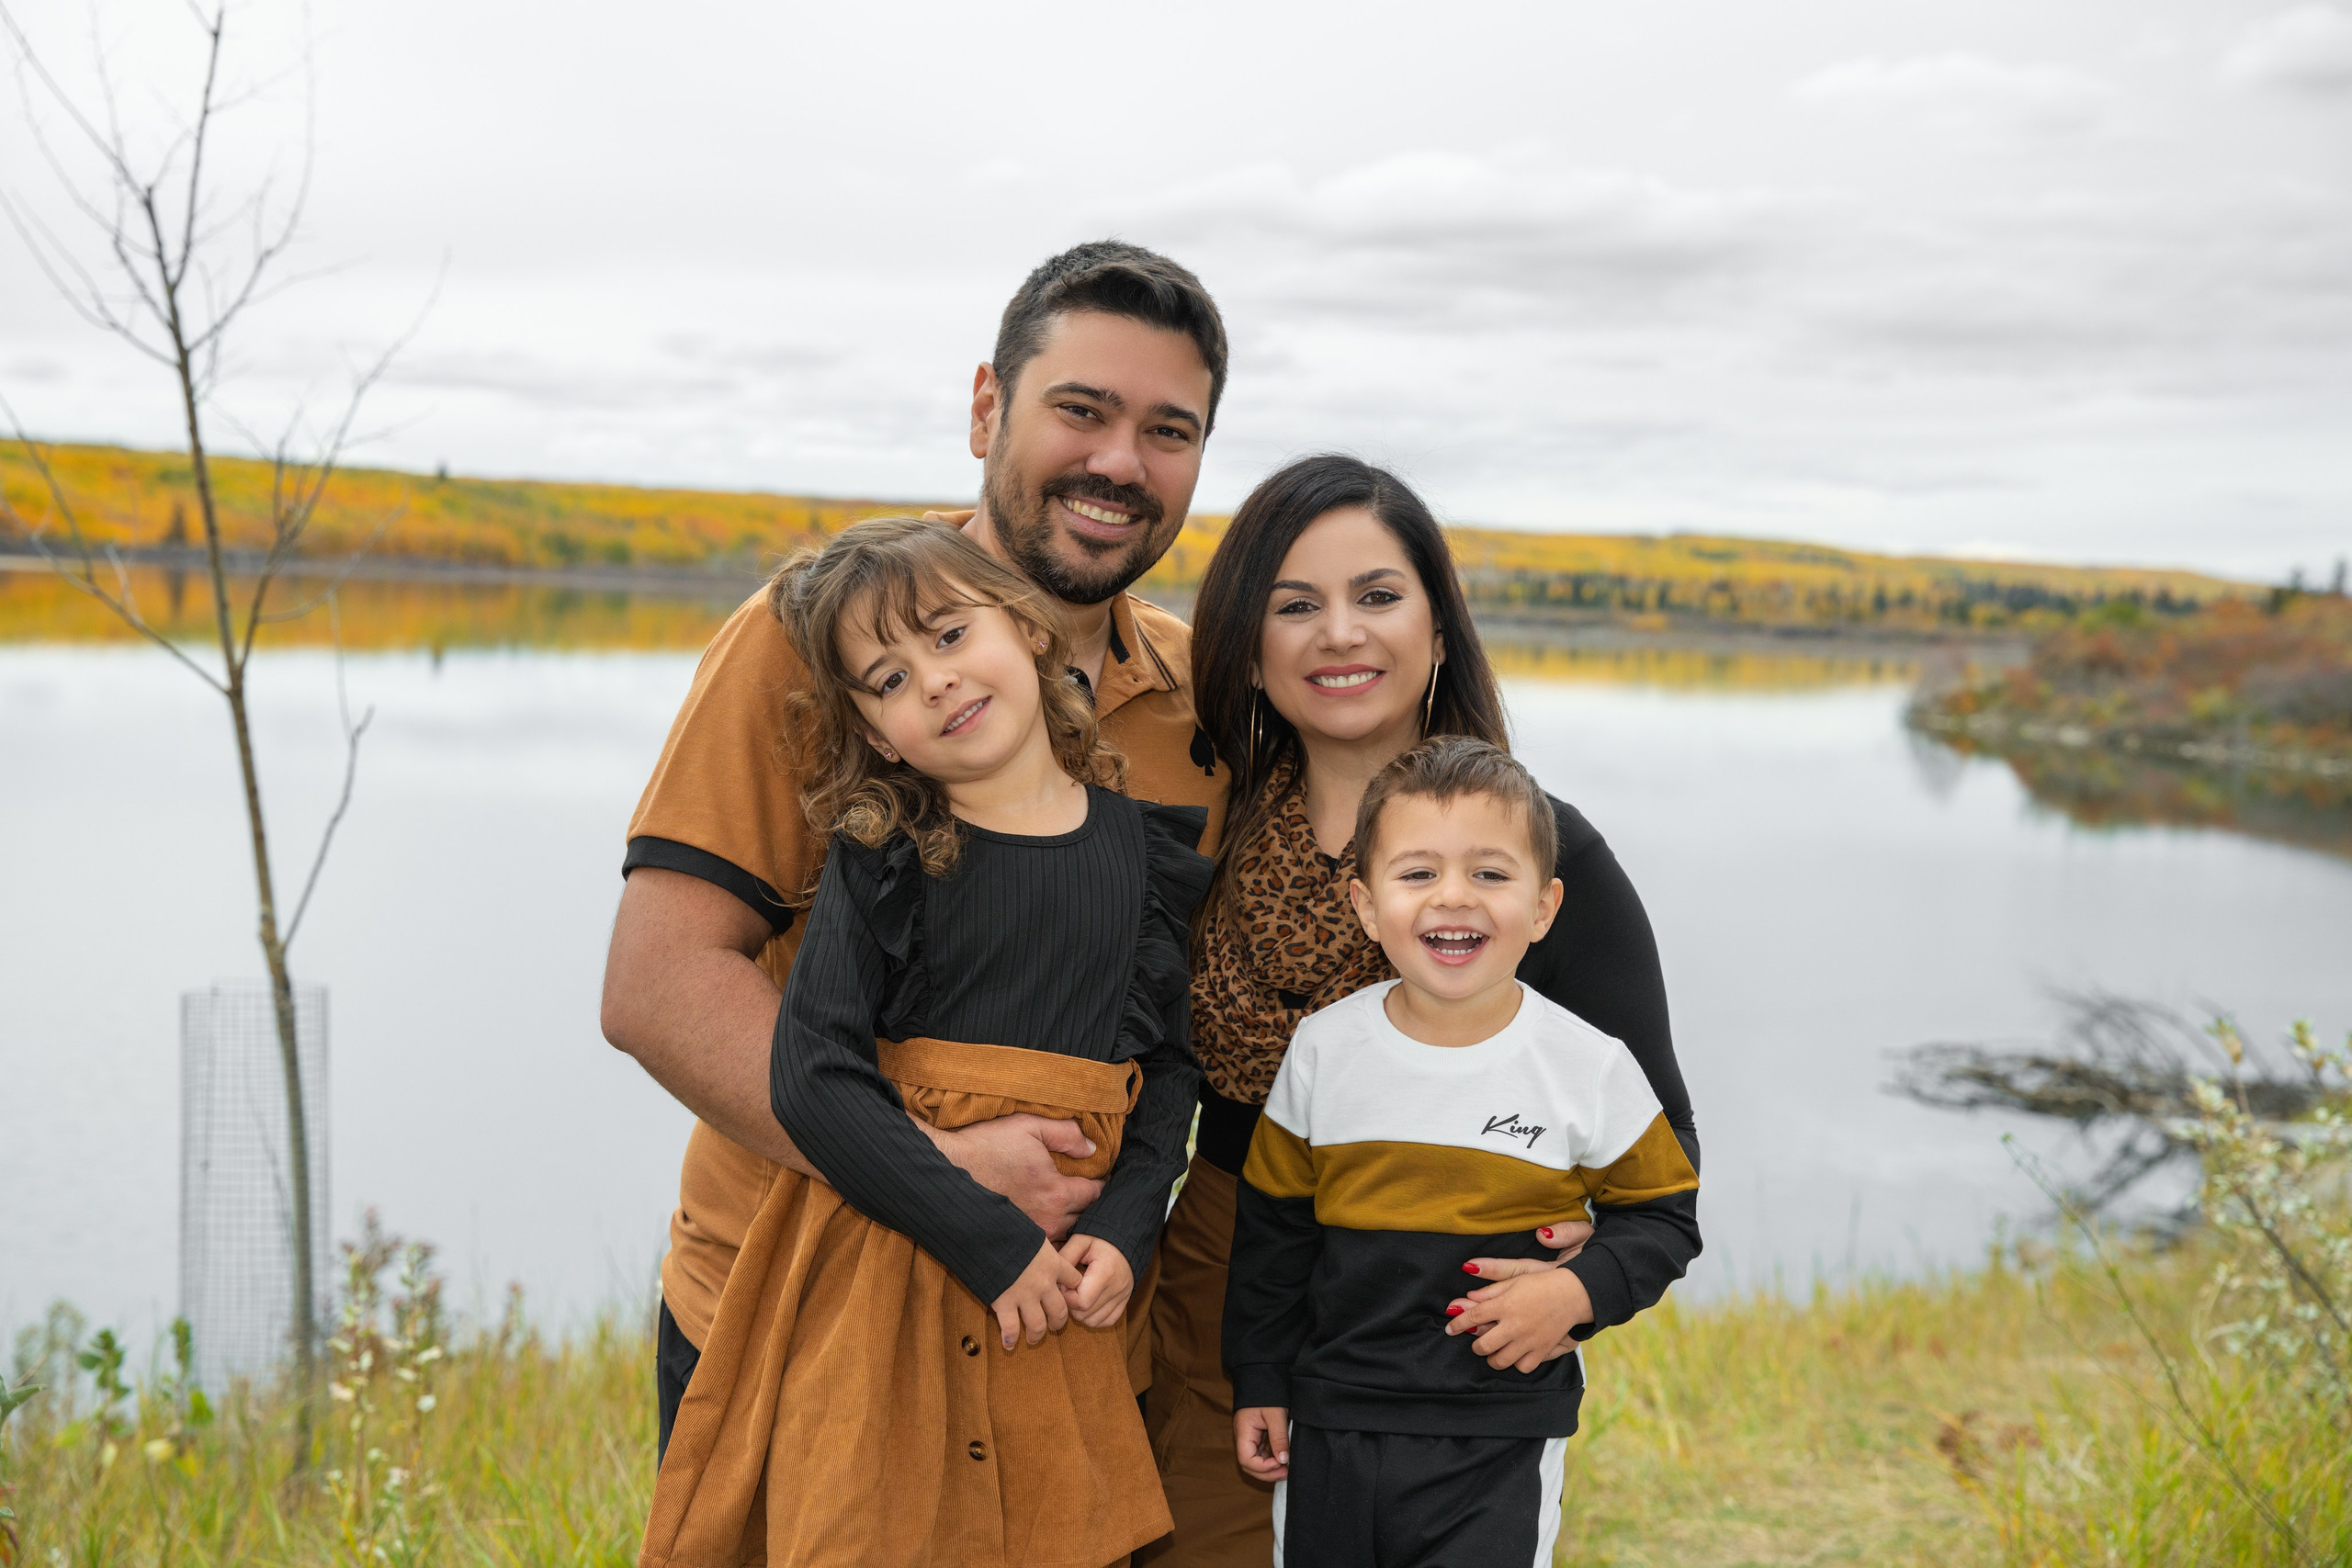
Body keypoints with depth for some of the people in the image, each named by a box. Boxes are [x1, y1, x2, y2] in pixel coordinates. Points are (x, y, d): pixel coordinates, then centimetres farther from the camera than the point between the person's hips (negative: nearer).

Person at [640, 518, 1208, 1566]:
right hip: (884, 1263, -3)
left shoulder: (1145, 848, 3)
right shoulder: (884, 857, -6)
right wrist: (993, 1240, -17)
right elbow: (810, 1080, -14)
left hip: (1065, 1285, 3)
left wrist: (1124, 1230, -6)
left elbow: (1173, 1064, 9)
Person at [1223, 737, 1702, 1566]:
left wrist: (1580, 1291, -14)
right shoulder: (1324, 1048, -4)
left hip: (1501, 1444, -2)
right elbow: (1272, 1226, 7)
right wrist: (1259, 1381, 9)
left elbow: (1661, 1215, 4)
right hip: (1330, 1434, 2)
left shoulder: (1589, 1067, -9)